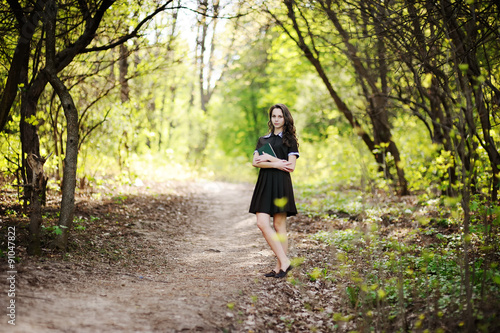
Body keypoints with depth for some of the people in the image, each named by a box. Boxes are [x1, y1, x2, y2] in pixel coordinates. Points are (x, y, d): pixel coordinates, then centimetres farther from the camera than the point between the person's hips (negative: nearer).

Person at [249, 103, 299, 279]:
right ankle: (284, 261, -3)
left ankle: (280, 265, -1)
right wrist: (275, 164, -8)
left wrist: (270, 158, -5)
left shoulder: (289, 139, 7)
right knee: (262, 223, -7)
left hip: (281, 183, -4)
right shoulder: (262, 139, 18)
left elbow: (291, 166, -4)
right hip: (264, 183, 4)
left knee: (279, 226, -5)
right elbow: (255, 162, 4)